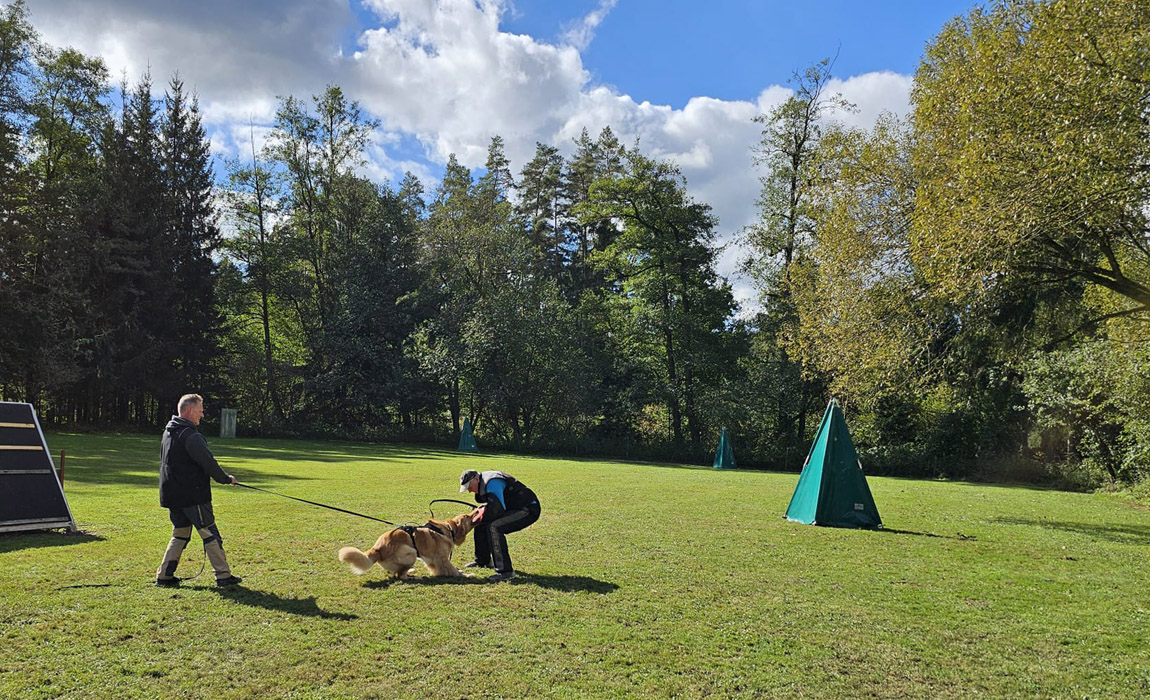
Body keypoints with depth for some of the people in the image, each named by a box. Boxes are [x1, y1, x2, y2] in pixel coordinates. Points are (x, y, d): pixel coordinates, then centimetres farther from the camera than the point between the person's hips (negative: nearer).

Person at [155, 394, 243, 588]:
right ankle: (223, 575, 3)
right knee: (210, 534, -2)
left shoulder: (168, 432, 13)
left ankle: (164, 575, 16)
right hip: (192, 495, -9)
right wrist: (226, 478, -4)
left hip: (173, 495, 9)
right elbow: (208, 463, -19)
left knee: (180, 535, 17)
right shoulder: (191, 436, -18)